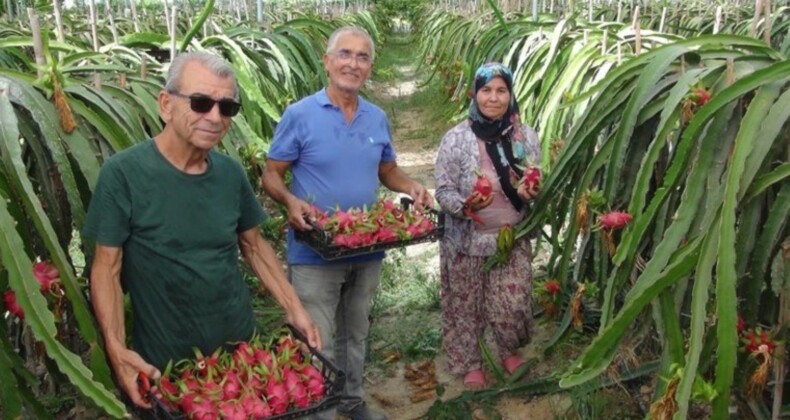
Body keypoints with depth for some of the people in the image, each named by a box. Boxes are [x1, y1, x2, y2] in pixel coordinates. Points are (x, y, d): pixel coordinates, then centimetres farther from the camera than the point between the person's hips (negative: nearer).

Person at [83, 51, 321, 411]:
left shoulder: (230, 173, -3)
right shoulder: (123, 173, -16)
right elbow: (107, 267, -12)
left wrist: (294, 308, 0)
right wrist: (116, 349, -23)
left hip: (240, 344, 4)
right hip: (164, 362, -4)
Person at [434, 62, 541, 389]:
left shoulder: (526, 136, -2)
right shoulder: (456, 138, -12)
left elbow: (537, 183, 8)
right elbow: (443, 189, -10)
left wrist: (532, 193, -16)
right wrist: (464, 206, -30)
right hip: (467, 239, -2)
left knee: (513, 303, 12)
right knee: (465, 305, 11)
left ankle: (509, 351, 42)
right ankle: (470, 363, 34)